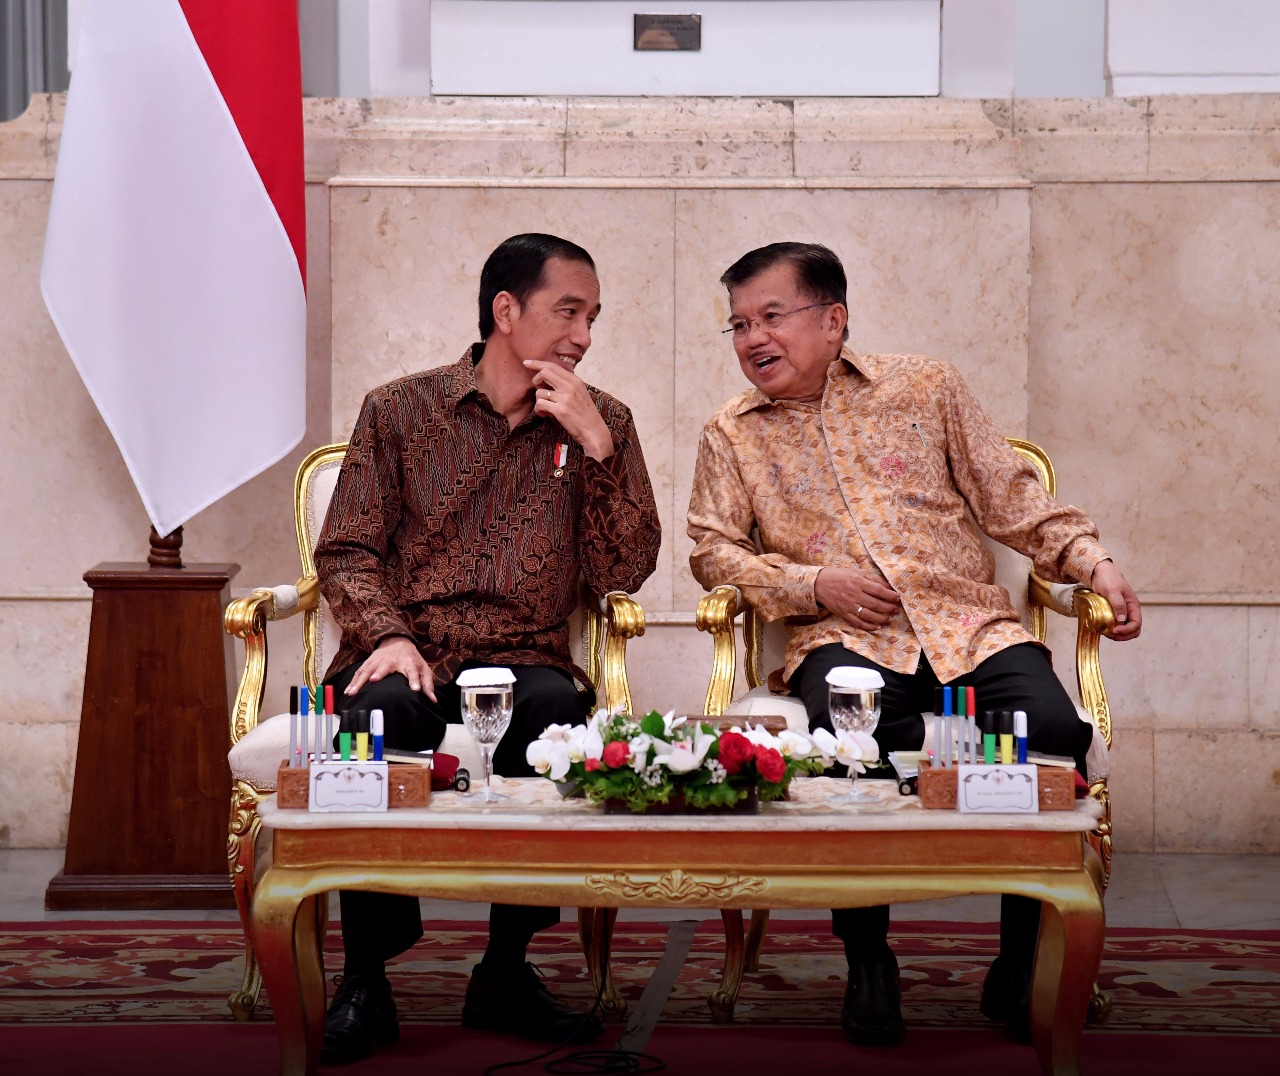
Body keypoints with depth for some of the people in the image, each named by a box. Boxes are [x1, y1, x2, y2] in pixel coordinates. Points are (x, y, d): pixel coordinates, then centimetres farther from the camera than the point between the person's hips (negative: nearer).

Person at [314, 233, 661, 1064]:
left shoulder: (602, 424, 14)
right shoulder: (400, 410, 11)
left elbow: (625, 572, 3)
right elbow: (346, 551, 7)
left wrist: (596, 445, -7)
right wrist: (388, 635, -12)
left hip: (524, 659, 1)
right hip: (409, 652, -1)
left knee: (557, 707, -35)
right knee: (384, 708, -36)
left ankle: (507, 970, -18)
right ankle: (366, 978, -20)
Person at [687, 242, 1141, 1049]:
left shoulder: (926, 388, 15)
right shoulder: (731, 435, 16)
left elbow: (1011, 498, 15)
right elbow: (714, 549, 9)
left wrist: (1091, 561, 1)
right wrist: (814, 585, -6)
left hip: (969, 624, 1)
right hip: (844, 639, -1)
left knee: (1054, 729, -29)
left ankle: (1020, 966, -11)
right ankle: (867, 958, -17)